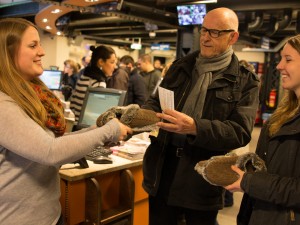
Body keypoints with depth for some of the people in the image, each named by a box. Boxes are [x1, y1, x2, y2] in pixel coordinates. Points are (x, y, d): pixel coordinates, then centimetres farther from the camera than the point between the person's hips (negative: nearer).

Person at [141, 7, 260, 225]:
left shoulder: (245, 81, -5)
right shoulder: (180, 66, 8)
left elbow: (241, 132, -15)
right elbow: (157, 101, 10)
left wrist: (194, 127, -31)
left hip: (204, 180, -3)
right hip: (163, 171, 3)